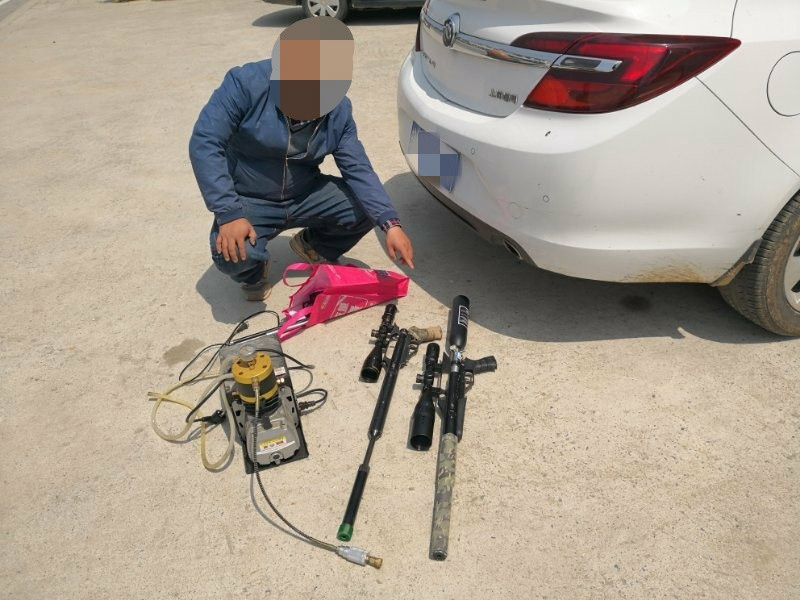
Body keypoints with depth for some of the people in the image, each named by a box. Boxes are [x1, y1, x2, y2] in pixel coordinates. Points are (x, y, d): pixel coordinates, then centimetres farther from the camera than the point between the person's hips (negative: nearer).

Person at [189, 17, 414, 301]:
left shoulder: (339, 110, -10)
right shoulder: (246, 84, -23)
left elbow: (358, 169, -11)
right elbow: (205, 143, -25)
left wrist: (390, 224, -25)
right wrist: (229, 214, -34)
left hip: (305, 196, 4)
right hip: (249, 201, -3)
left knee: (368, 209, -14)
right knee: (234, 254, -32)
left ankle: (314, 247, 16)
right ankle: (252, 272, 8)